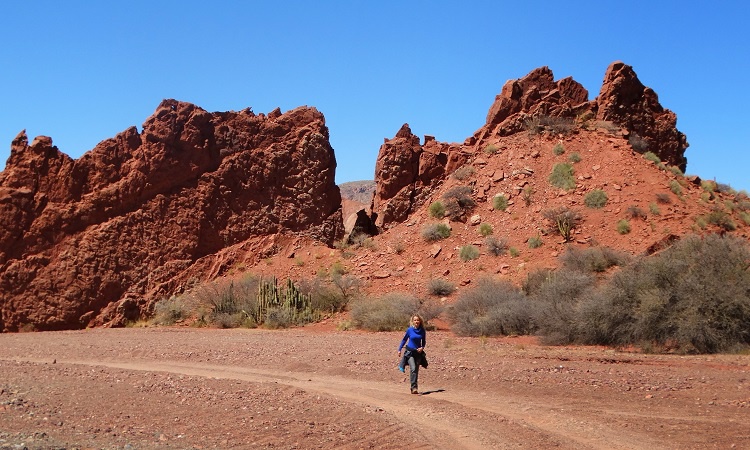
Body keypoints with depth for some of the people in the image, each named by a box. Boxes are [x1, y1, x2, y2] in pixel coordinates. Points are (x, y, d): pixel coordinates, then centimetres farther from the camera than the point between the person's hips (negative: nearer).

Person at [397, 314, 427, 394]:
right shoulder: (409, 330, -7)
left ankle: (414, 388, 16)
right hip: (409, 352, -3)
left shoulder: (422, 331, -1)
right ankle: (414, 387, -17)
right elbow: (404, 340, 5)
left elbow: (424, 341, 12)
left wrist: (422, 347, -7)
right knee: (413, 369, -19)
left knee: (416, 371, 7)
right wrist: (399, 350, 5)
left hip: (418, 352, 3)